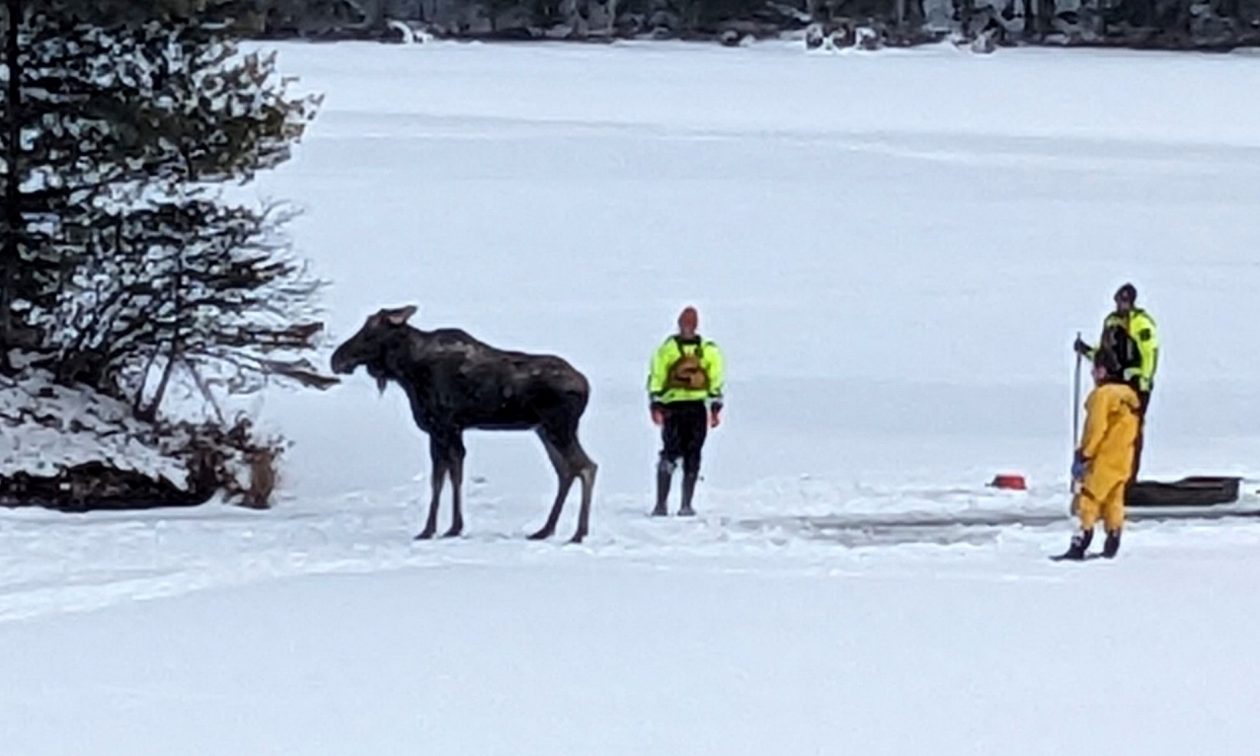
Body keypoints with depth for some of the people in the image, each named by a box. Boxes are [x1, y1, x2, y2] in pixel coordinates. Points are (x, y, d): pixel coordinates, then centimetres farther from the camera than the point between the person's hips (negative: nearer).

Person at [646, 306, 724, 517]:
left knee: (692, 458, 1)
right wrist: (655, 405, -4)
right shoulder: (666, 349, 5)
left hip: (698, 407, 2)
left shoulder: (709, 350, 10)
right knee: (670, 454, -10)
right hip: (673, 406, -2)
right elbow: (655, 378, 4)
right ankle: (660, 503, -6)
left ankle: (686, 504, 6)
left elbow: (716, 379, 12)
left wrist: (715, 408, 6)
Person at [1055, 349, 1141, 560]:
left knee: (1088, 500, -7)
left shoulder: (1103, 394, -14)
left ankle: (1079, 546, -14)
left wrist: (1083, 455, -13)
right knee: (1114, 501, 14)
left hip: (1103, 458, -8)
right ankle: (1112, 545, 14)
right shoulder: (1129, 396, 12)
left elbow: (1096, 428, -18)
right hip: (1123, 461, 8)